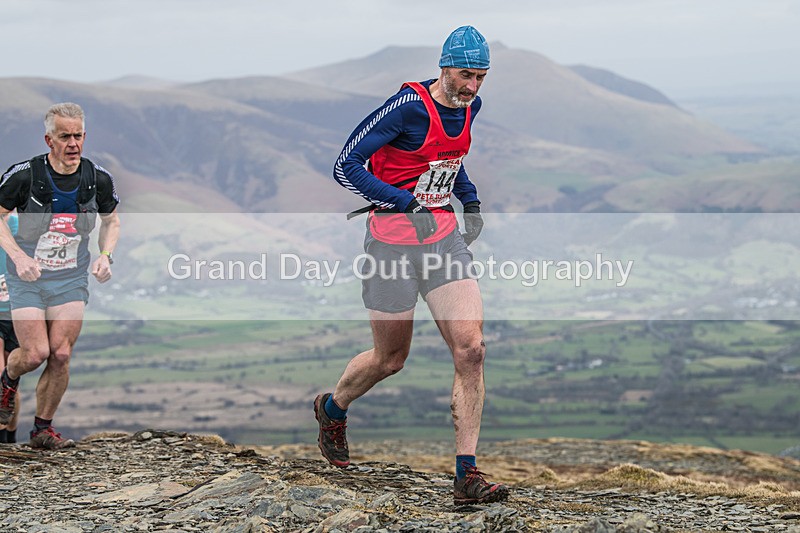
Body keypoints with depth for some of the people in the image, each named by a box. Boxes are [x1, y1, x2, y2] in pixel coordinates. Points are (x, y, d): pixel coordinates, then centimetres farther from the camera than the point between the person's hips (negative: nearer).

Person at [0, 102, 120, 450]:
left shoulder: (98, 179, -5)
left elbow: (110, 220, 14)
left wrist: (105, 256, -4)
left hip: (72, 280, 2)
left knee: (61, 355, -7)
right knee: (36, 354, -11)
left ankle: (43, 428, 9)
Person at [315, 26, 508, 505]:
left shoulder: (469, 106, 4)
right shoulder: (408, 106, -18)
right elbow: (346, 167, -18)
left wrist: (471, 200, 10)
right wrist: (407, 205, -24)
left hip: (445, 237, 6)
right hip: (394, 242, -5)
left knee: (471, 349, -10)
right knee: (391, 359, 9)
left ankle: (467, 476, -8)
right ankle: (333, 408, 42)